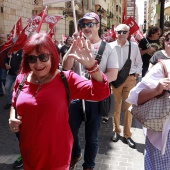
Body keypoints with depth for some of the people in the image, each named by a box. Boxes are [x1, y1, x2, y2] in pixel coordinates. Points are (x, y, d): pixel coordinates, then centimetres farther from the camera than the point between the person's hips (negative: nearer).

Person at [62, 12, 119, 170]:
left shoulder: (107, 48, -2)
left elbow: (112, 74, -10)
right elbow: (66, 67, -5)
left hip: (95, 98, -2)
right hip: (75, 96, 3)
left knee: (91, 136, 11)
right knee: (70, 131, 13)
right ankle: (75, 155, 44)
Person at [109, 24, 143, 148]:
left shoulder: (134, 46, 1)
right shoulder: (110, 46, -4)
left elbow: (139, 62, 8)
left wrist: (136, 75, -1)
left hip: (130, 79, 1)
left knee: (129, 107, 4)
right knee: (116, 107, 10)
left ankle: (127, 135, 17)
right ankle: (116, 131, 28)